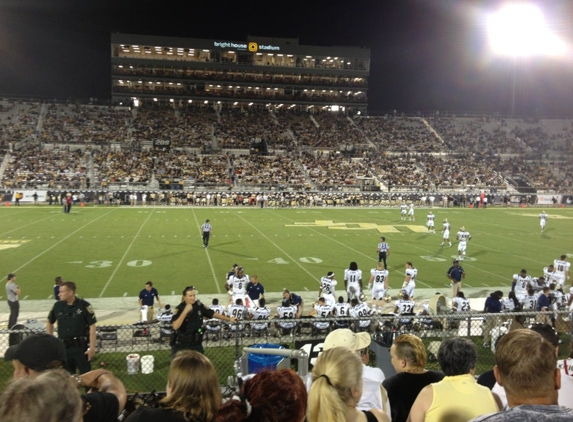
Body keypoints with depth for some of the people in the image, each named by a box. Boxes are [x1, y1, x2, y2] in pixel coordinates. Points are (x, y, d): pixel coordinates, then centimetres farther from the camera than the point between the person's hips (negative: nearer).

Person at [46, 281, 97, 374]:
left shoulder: (84, 306, -10)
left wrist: (92, 347, -12)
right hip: (63, 347, 4)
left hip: (81, 346, -4)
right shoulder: (58, 305, 2)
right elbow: (50, 322, 18)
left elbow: (92, 327, -9)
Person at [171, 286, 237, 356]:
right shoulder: (179, 308, -16)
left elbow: (212, 314, 9)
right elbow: (175, 326, -29)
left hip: (196, 344, 4)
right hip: (181, 345, -4)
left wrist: (229, 319, 9)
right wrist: (185, 311, -34)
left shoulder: (199, 305, -4)